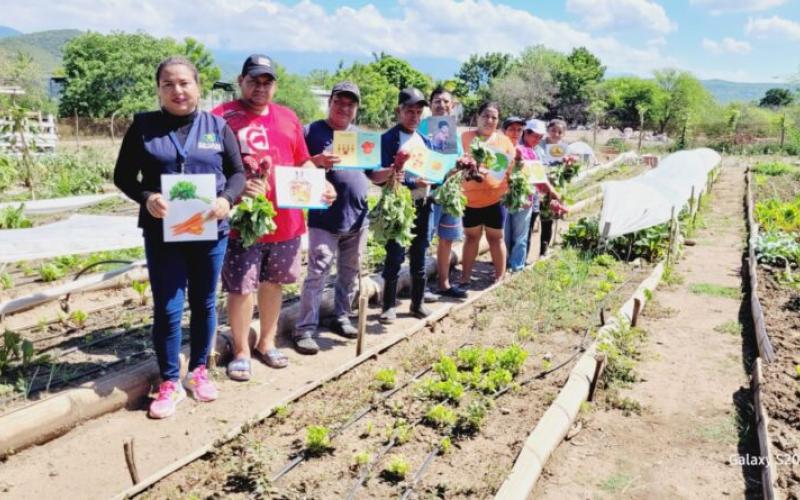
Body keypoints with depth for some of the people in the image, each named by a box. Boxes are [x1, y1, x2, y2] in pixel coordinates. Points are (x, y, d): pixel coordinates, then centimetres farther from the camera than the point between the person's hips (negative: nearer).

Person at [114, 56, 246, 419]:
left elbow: (238, 173, 5)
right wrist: (146, 198, -17)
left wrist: (226, 199, -16)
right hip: (162, 233, -1)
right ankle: (170, 382, 19)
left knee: (204, 304, 13)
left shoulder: (217, 126, 4)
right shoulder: (143, 126, 2)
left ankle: (198, 371, 31)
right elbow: (123, 176, 3)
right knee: (167, 309, 2)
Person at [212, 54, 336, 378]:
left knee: (273, 282, 16)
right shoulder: (222, 116, -4)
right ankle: (241, 351, 19)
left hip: (286, 220, 5)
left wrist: (322, 185, 2)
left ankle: (267, 343, 32)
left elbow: (303, 162, 18)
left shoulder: (288, 118, 13)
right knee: (240, 287, 2)